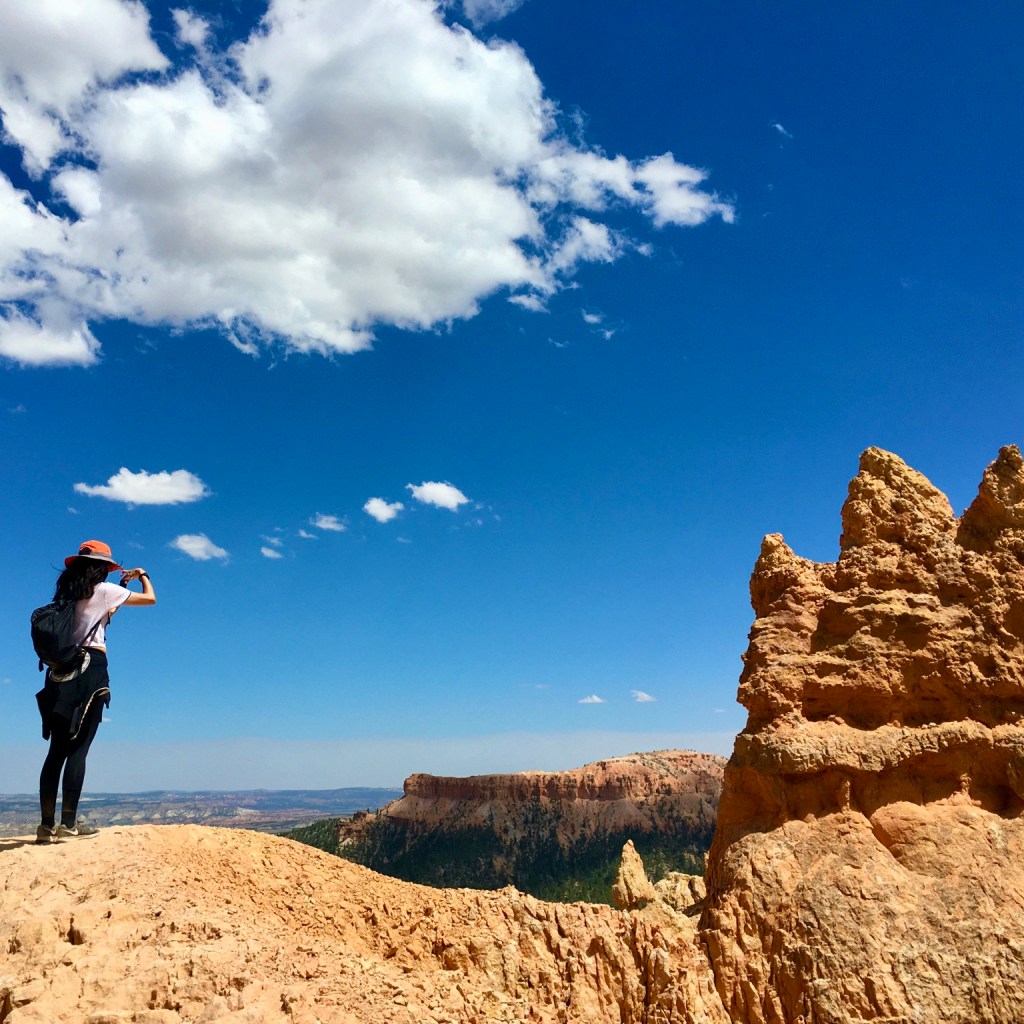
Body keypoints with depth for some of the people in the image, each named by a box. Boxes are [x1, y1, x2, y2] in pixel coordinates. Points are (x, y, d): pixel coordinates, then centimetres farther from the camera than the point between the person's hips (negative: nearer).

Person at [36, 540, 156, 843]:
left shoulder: (67, 594, 16)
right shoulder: (102, 590, -1)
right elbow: (150, 598, 6)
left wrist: (123, 584, 36)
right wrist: (143, 576, 25)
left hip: (62, 671, 7)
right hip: (91, 669, -7)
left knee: (57, 750, 6)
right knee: (78, 748, -7)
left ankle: (47, 824, 5)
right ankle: (69, 823, -9)